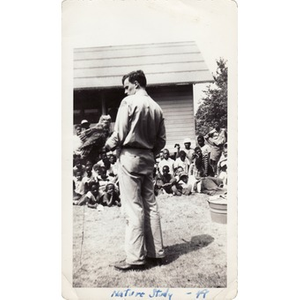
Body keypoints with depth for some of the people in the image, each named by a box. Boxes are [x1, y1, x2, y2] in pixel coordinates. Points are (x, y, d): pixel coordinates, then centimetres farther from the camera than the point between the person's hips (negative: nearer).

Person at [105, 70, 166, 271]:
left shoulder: (129, 102, -7)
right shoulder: (156, 107, 10)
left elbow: (120, 134, -10)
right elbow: (161, 140, 9)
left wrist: (109, 145, 8)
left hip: (130, 157, -6)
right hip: (148, 158, 6)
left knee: (133, 208, -3)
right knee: (151, 206, 10)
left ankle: (135, 258, 3)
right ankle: (156, 253, 18)